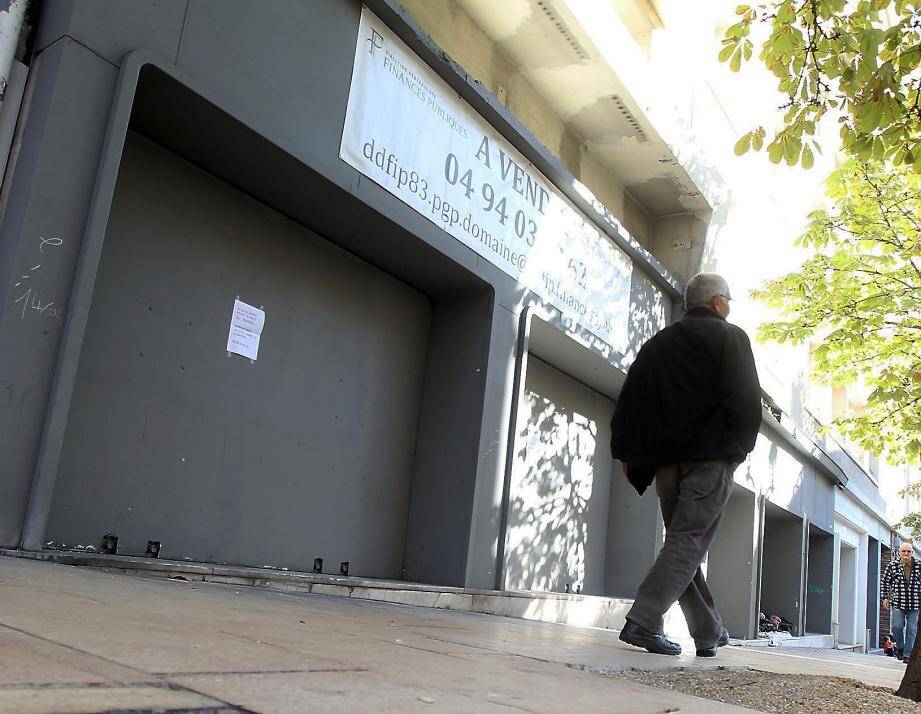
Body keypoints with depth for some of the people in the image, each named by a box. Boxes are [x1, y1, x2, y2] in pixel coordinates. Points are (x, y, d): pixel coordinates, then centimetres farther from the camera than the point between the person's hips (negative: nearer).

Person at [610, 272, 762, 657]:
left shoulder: (656, 345, 17)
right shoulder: (729, 336, 1)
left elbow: (628, 402, 11)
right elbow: (747, 399, -11)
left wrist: (628, 454, 13)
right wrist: (739, 448, 1)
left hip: (665, 461, 6)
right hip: (710, 457, -5)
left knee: (684, 542, 12)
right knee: (688, 542, -7)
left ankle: (709, 633, 17)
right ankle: (643, 622, -17)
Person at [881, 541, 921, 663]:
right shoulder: (893, 565, -1)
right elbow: (884, 582, 8)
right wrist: (885, 597, 4)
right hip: (898, 603, 0)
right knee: (897, 626, -5)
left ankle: (907, 654, 12)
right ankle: (899, 647, 22)